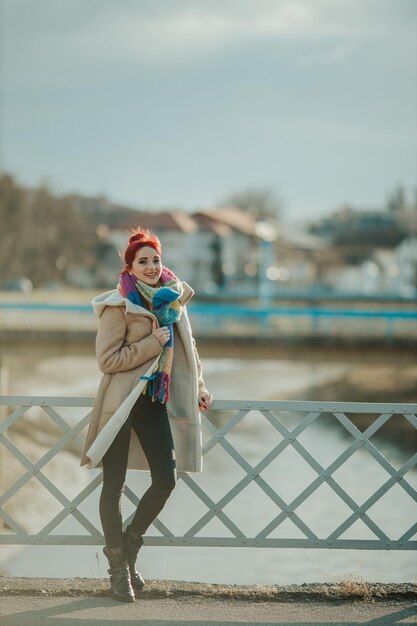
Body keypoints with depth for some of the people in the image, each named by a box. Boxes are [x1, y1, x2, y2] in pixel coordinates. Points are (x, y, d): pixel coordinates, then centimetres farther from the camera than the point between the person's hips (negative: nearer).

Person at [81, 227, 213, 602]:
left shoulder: (173, 299, 9)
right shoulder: (119, 305, -8)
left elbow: (187, 346, 23)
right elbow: (107, 359, -13)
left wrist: (198, 387, 16)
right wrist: (152, 344, -16)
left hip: (156, 402, 5)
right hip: (121, 402, -5)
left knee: (166, 479, -2)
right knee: (114, 485, 0)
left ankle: (128, 547, 20)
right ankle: (118, 569, 11)